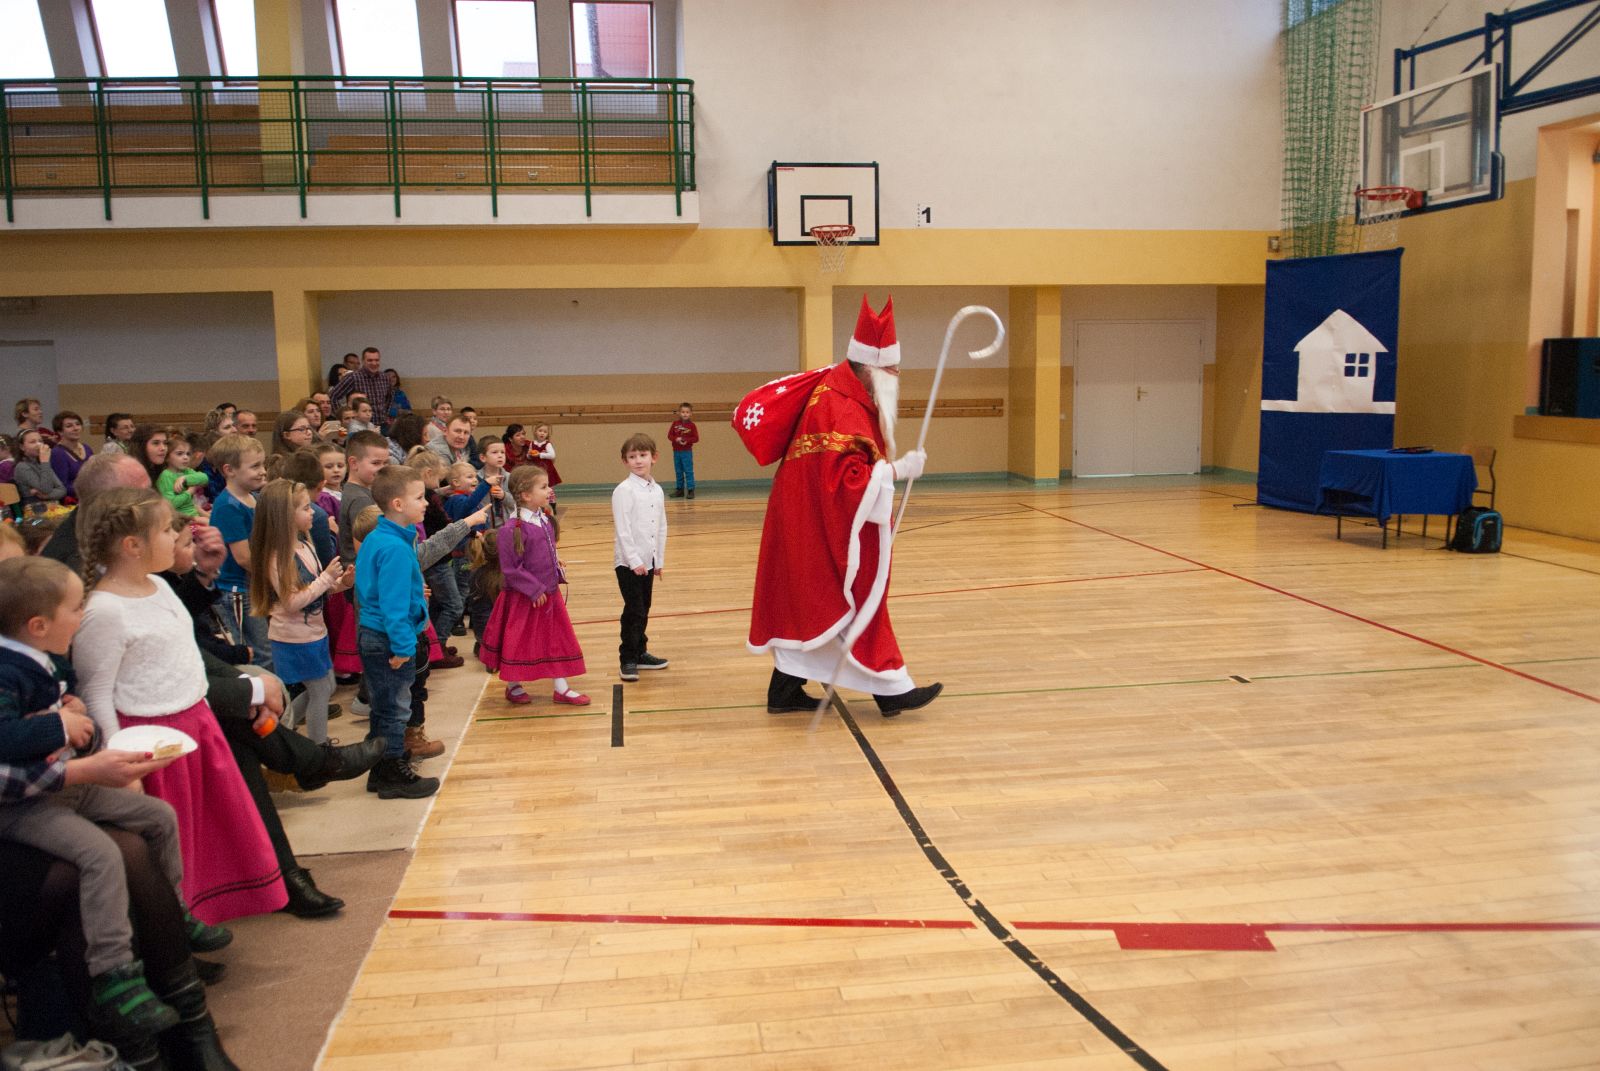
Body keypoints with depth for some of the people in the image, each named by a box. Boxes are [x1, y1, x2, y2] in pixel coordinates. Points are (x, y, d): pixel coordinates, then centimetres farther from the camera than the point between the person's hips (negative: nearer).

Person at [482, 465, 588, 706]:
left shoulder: (544, 520, 2)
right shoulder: (513, 529, -23)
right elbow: (510, 570, -21)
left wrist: (555, 564, 5)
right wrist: (534, 590, -19)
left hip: (549, 593, 8)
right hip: (523, 598, -8)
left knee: (558, 639, 11)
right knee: (518, 642, 9)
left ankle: (561, 688, 21)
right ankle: (513, 686, 29)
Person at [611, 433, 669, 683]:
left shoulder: (657, 490, 7)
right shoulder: (624, 490, -12)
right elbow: (622, 530, -16)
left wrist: (659, 559, 11)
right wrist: (634, 560, -18)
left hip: (648, 561, 6)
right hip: (629, 562, -6)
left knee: (643, 610, 14)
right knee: (634, 611, -4)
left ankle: (640, 653, 26)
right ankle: (628, 659, 6)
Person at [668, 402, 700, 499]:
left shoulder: (691, 425, -4)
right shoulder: (675, 423, 3)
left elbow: (696, 438, -6)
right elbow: (669, 435, 2)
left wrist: (687, 440, -19)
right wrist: (676, 439, -16)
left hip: (687, 452, -4)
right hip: (676, 451, 4)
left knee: (688, 471, -4)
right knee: (678, 472, 11)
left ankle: (691, 490, 1)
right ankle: (680, 490, 21)